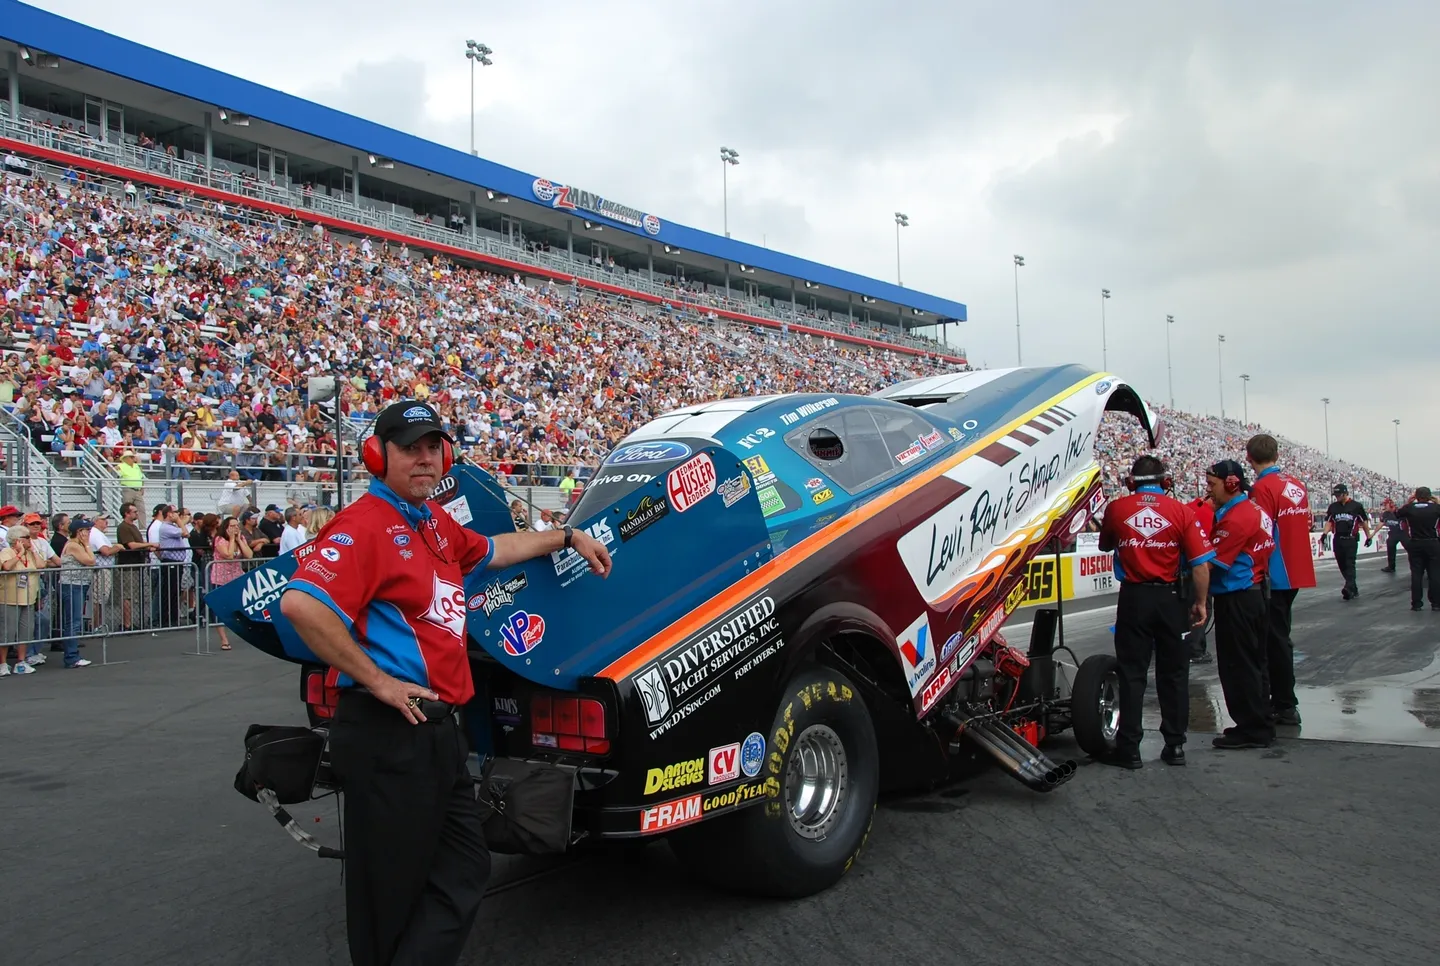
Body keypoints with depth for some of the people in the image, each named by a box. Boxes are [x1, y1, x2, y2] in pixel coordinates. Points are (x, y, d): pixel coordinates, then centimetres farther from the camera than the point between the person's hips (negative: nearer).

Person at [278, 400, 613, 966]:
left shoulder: (434, 522, 14)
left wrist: (568, 537, 37)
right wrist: (378, 681, -22)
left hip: (440, 730, 9)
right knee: (390, 898, 3)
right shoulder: (366, 523, -14)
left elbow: (495, 550, 33)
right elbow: (300, 604, -27)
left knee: (463, 874, 14)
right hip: (389, 735, -9)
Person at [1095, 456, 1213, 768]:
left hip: (1133, 598, 0)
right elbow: (1201, 563, -6)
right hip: (1169, 597, 1)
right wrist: (1200, 602, 3)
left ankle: (1128, 748, 6)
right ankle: (1175, 745, 17)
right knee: (1173, 672, 12)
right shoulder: (1181, 511, -4)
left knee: (1132, 673, 5)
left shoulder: (1116, 508, -2)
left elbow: (1105, 546, 16)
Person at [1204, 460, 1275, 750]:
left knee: (1238, 666, -2)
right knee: (1252, 663, 17)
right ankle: (1261, 724, 26)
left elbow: (1210, 563, -21)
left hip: (1236, 598, -10)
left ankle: (1251, 730, 5)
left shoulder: (1236, 518, -20)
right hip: (1254, 592, 10)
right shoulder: (1252, 509, 12)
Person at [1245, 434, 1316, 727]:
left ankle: (1285, 707, 5)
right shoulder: (1296, 484, 8)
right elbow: (1304, 524, 16)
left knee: (1275, 640, 0)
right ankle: (1281, 701, 24)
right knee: (1279, 637, 17)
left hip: (1275, 575, -8)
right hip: (1296, 572, 8)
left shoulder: (1263, 488, -16)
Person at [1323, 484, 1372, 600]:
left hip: (1351, 540, -5)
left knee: (1350, 564, -13)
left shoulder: (1356, 506, -2)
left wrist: (1368, 537, 7)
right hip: (1338, 540, 5)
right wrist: (1325, 533, -5)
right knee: (1342, 565, 7)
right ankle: (1353, 588, 18)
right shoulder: (1333, 507, 9)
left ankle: (1349, 588, -22)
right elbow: (1329, 522, 11)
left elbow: (1364, 522, 5)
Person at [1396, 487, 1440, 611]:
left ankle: (1416, 603, 6)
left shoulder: (1409, 508, -5)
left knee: (1416, 574, 5)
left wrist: (1408, 501, 16)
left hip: (1415, 544, 1)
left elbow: (1396, 512, 15)